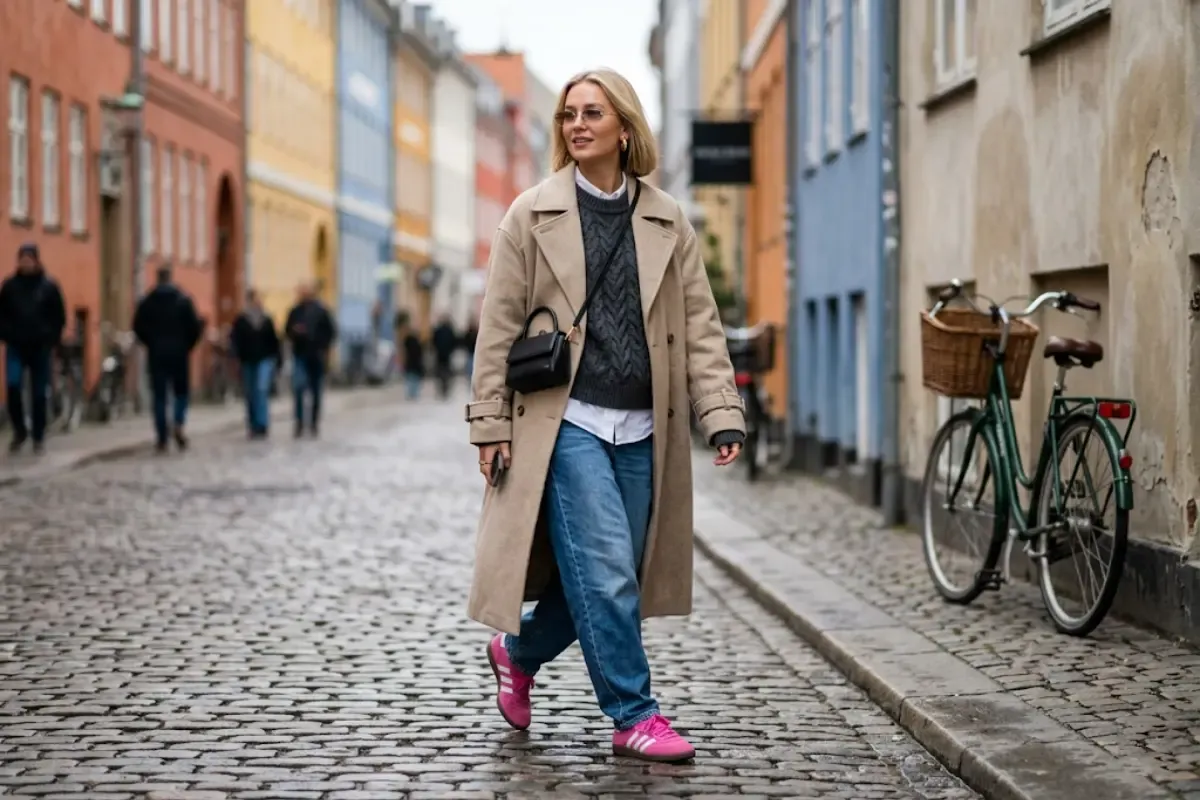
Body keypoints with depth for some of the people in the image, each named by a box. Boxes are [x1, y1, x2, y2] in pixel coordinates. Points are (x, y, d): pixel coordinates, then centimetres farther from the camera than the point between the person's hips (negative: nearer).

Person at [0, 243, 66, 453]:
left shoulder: (49, 286, 2)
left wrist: (52, 341, -3)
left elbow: (59, 317, 5)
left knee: (39, 393, 3)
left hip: (41, 347, 0)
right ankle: (19, 430, 2)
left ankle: (38, 436, 13)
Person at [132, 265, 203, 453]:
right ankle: (178, 423, -13)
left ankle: (162, 437, -1)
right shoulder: (183, 299, -3)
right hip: (179, 353, -1)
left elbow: (138, 327, -1)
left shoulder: (146, 302, 0)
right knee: (181, 391, 12)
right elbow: (194, 326, -6)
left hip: (156, 354, 1)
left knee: (159, 395, 4)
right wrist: (188, 345, 9)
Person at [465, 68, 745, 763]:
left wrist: (722, 414, -3)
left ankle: (519, 650, 35)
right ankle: (634, 718, 1)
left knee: (600, 576, 8)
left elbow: (700, 326, 7)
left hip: (642, 431, 3)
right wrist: (491, 423, -3)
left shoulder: (668, 223, 9)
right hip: (567, 423, -3)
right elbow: (500, 327, 2)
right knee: (607, 572, -10)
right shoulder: (532, 216, 3)